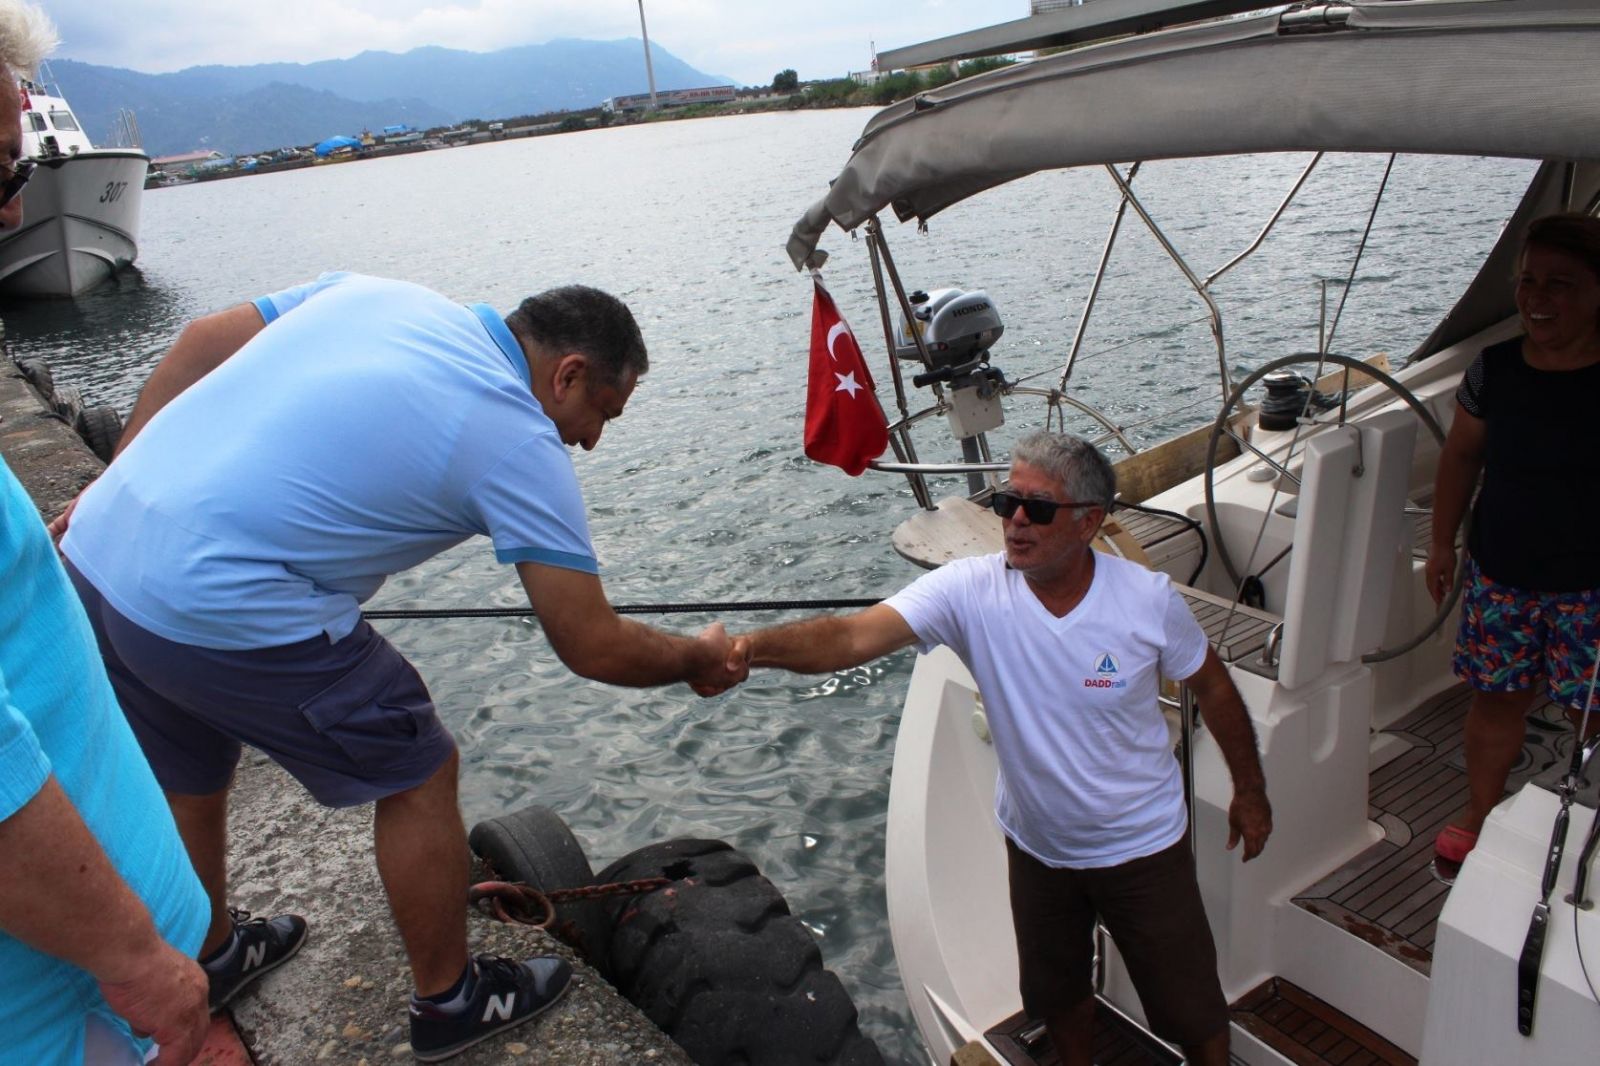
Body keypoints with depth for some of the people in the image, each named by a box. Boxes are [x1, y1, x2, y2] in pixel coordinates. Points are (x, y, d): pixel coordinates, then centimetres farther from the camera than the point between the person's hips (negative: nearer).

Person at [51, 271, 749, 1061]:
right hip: (224, 614, -8)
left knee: (184, 781, 29)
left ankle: (210, 959, 54)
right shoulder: (521, 446, -10)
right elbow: (593, 648, -8)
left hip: (97, 550, 9)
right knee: (417, 776, 10)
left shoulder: (376, 292, 10)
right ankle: (450, 1001, 29)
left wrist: (111, 484, 19)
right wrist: (698, 659, 11)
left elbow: (197, 344, 13)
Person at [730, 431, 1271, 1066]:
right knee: (1057, 996, 26)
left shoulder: (1148, 598, -21)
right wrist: (751, 647, -54)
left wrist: (1249, 790, 7)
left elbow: (1213, 687, -2)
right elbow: (853, 637, -37)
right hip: (1038, 846, 2)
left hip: (1141, 846, -1)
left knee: (1192, 1011, 16)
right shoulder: (971, 591, -24)